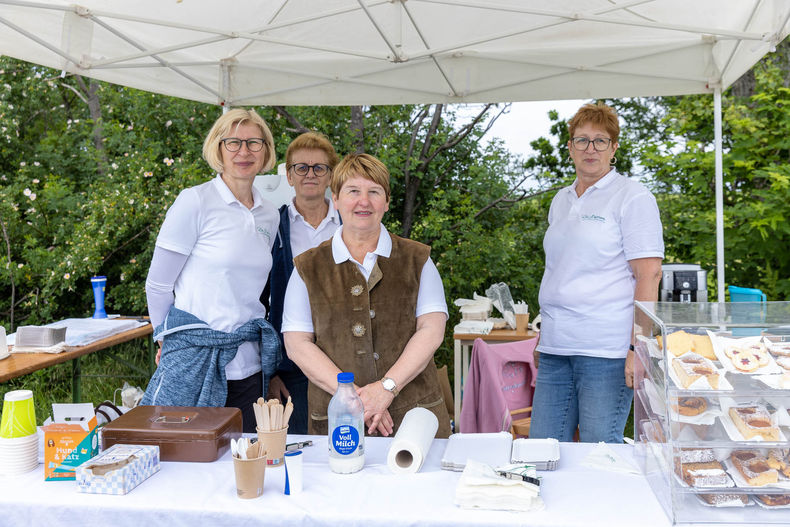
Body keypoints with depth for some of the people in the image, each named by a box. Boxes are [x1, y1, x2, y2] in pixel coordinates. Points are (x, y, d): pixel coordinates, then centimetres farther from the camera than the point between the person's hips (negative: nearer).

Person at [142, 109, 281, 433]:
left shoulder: (270, 215, 10)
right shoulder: (195, 202, -7)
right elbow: (157, 285, -2)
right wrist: (172, 337, 7)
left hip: (248, 366, 6)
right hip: (194, 361, -5)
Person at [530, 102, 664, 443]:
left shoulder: (632, 197, -2)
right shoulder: (560, 201, 18)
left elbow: (649, 273, -10)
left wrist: (638, 348, -16)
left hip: (606, 350, -6)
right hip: (555, 348, 7)